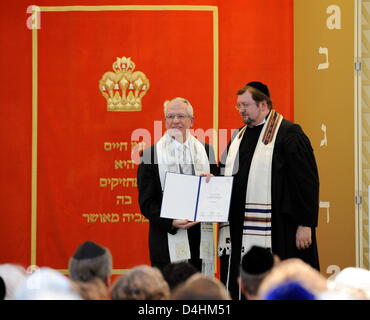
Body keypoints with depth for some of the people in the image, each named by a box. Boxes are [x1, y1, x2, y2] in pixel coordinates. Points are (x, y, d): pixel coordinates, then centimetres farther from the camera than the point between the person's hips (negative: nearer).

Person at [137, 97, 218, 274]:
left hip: (200, 238, 3)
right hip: (168, 239, -3)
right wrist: (170, 222, -16)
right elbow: (146, 202, -1)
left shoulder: (205, 151, 13)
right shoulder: (151, 154, 3)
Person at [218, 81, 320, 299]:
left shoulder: (289, 134, -7)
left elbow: (306, 181, -10)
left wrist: (305, 224, -14)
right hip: (240, 230, 7)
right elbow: (228, 175, 24)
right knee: (240, 290, 6)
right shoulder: (239, 137, 17)